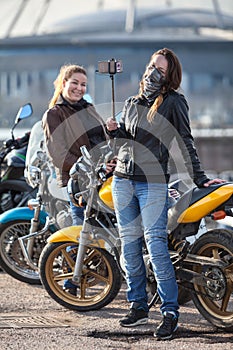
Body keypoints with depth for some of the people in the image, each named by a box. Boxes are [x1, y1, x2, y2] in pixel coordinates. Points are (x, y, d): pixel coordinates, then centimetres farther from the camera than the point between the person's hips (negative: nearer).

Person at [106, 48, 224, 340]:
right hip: (123, 181, 6)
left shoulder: (173, 102, -1)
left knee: (156, 245, -12)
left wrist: (199, 178, -10)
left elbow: (185, 142, -3)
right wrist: (114, 131, 0)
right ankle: (138, 307, 17)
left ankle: (170, 312, -9)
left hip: (153, 182, -6)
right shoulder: (131, 104, 15)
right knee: (129, 246, 7)